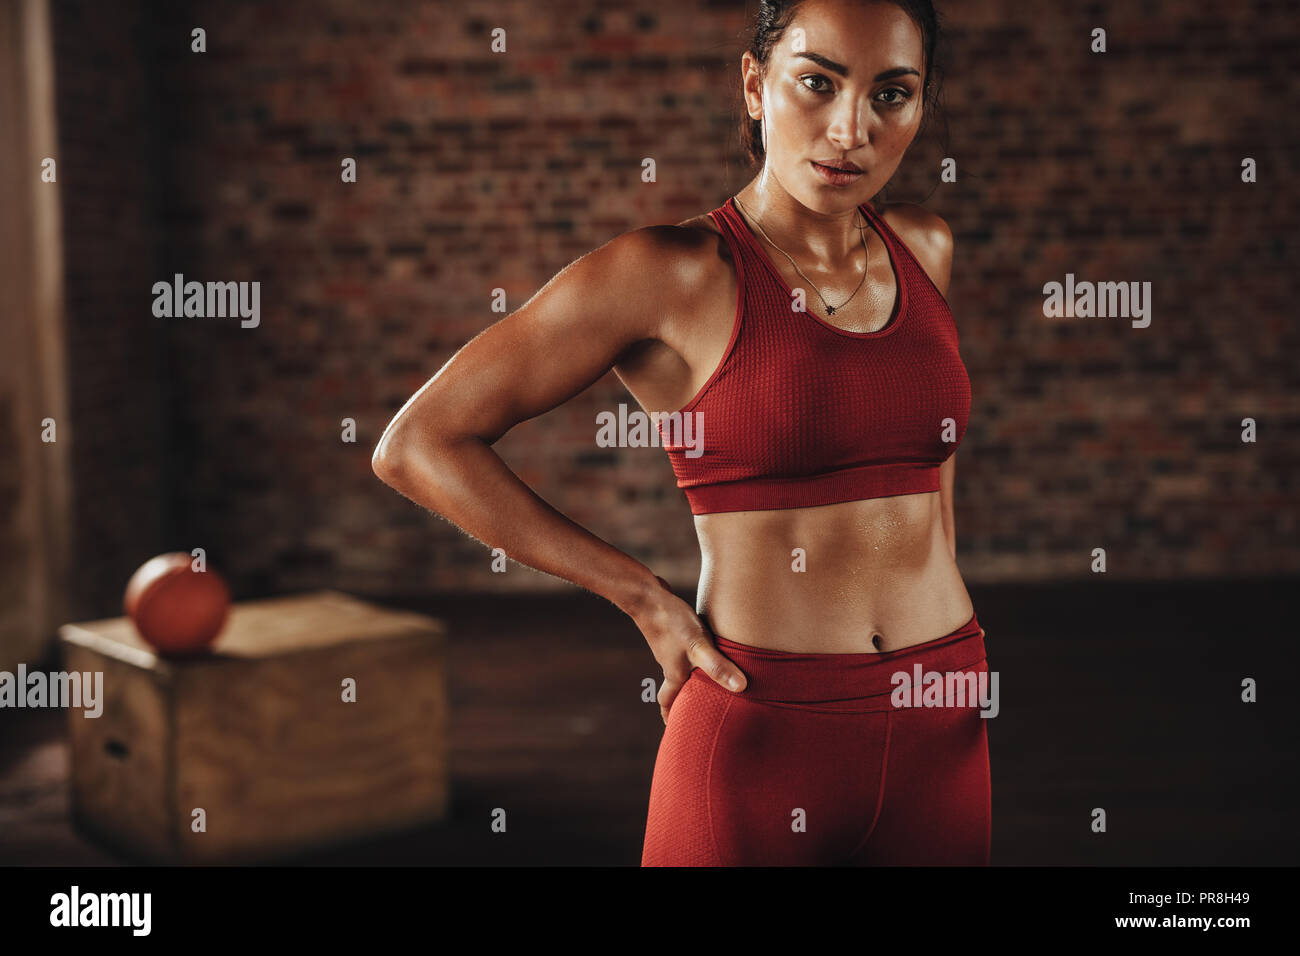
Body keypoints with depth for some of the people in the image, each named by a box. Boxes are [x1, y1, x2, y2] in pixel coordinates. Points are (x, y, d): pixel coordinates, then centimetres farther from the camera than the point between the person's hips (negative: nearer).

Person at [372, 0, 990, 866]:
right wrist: (649, 600, -9)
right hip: (762, 726, -5)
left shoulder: (927, 250, 5)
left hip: (943, 727, 5)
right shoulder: (674, 272, -11)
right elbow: (417, 446, -11)